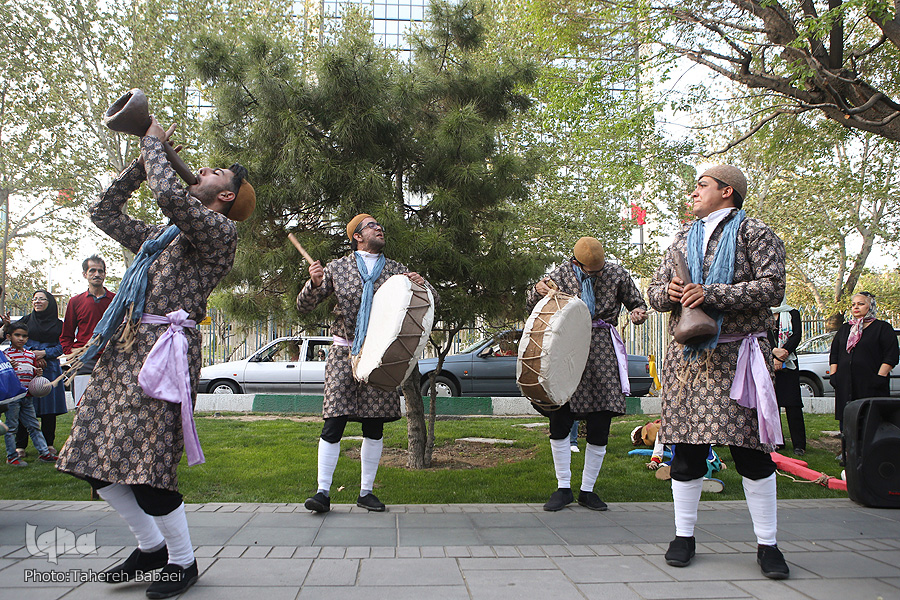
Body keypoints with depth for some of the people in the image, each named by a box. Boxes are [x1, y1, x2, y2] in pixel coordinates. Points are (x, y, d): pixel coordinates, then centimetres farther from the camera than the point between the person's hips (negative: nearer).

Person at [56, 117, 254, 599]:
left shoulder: (218, 230, -1)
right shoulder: (159, 237, 26)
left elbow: (169, 193, -19)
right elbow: (103, 212, 35)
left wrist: (155, 143, -2)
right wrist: (141, 164, 26)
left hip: (165, 348, -9)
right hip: (125, 346, 9)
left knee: (145, 466, -11)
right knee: (94, 456, 7)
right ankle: (150, 546, 24)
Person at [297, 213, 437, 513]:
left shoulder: (396, 270, 11)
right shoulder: (338, 267, 7)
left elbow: (433, 300, 10)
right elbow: (304, 305, 6)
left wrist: (421, 284, -12)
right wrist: (315, 283, -15)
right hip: (344, 352, -2)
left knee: (375, 426, 4)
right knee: (334, 423, -8)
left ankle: (366, 492, 16)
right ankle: (323, 491, 2)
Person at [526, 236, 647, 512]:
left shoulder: (617, 274, 3)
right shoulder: (560, 274, 3)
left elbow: (638, 303, 14)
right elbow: (532, 304, 11)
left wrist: (639, 313, -10)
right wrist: (538, 290, -12)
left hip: (603, 353, 0)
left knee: (599, 427, 1)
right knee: (559, 421, -2)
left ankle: (587, 490, 16)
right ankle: (563, 488, 14)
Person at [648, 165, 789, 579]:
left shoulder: (755, 233, 2)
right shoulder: (683, 238, 19)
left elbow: (772, 288, -11)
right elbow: (654, 291, 18)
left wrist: (711, 294, -19)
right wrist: (669, 292, -6)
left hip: (736, 354, -4)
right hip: (686, 354, 4)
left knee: (751, 449, -2)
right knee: (686, 448, 5)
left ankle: (767, 544, 13)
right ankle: (684, 536, 19)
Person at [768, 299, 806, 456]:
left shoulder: (792, 313, 11)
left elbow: (797, 336, -2)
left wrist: (781, 358, -12)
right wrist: (774, 351, -17)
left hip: (788, 363, -1)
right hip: (768, 364, 1)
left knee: (792, 404, -6)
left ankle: (799, 444, -3)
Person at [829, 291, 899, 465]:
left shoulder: (882, 327, 2)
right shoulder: (845, 329, 18)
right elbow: (834, 354, 21)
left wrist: (880, 377, -12)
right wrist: (833, 375, 10)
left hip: (870, 384, -5)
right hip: (845, 384, 5)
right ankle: (847, 453, 13)